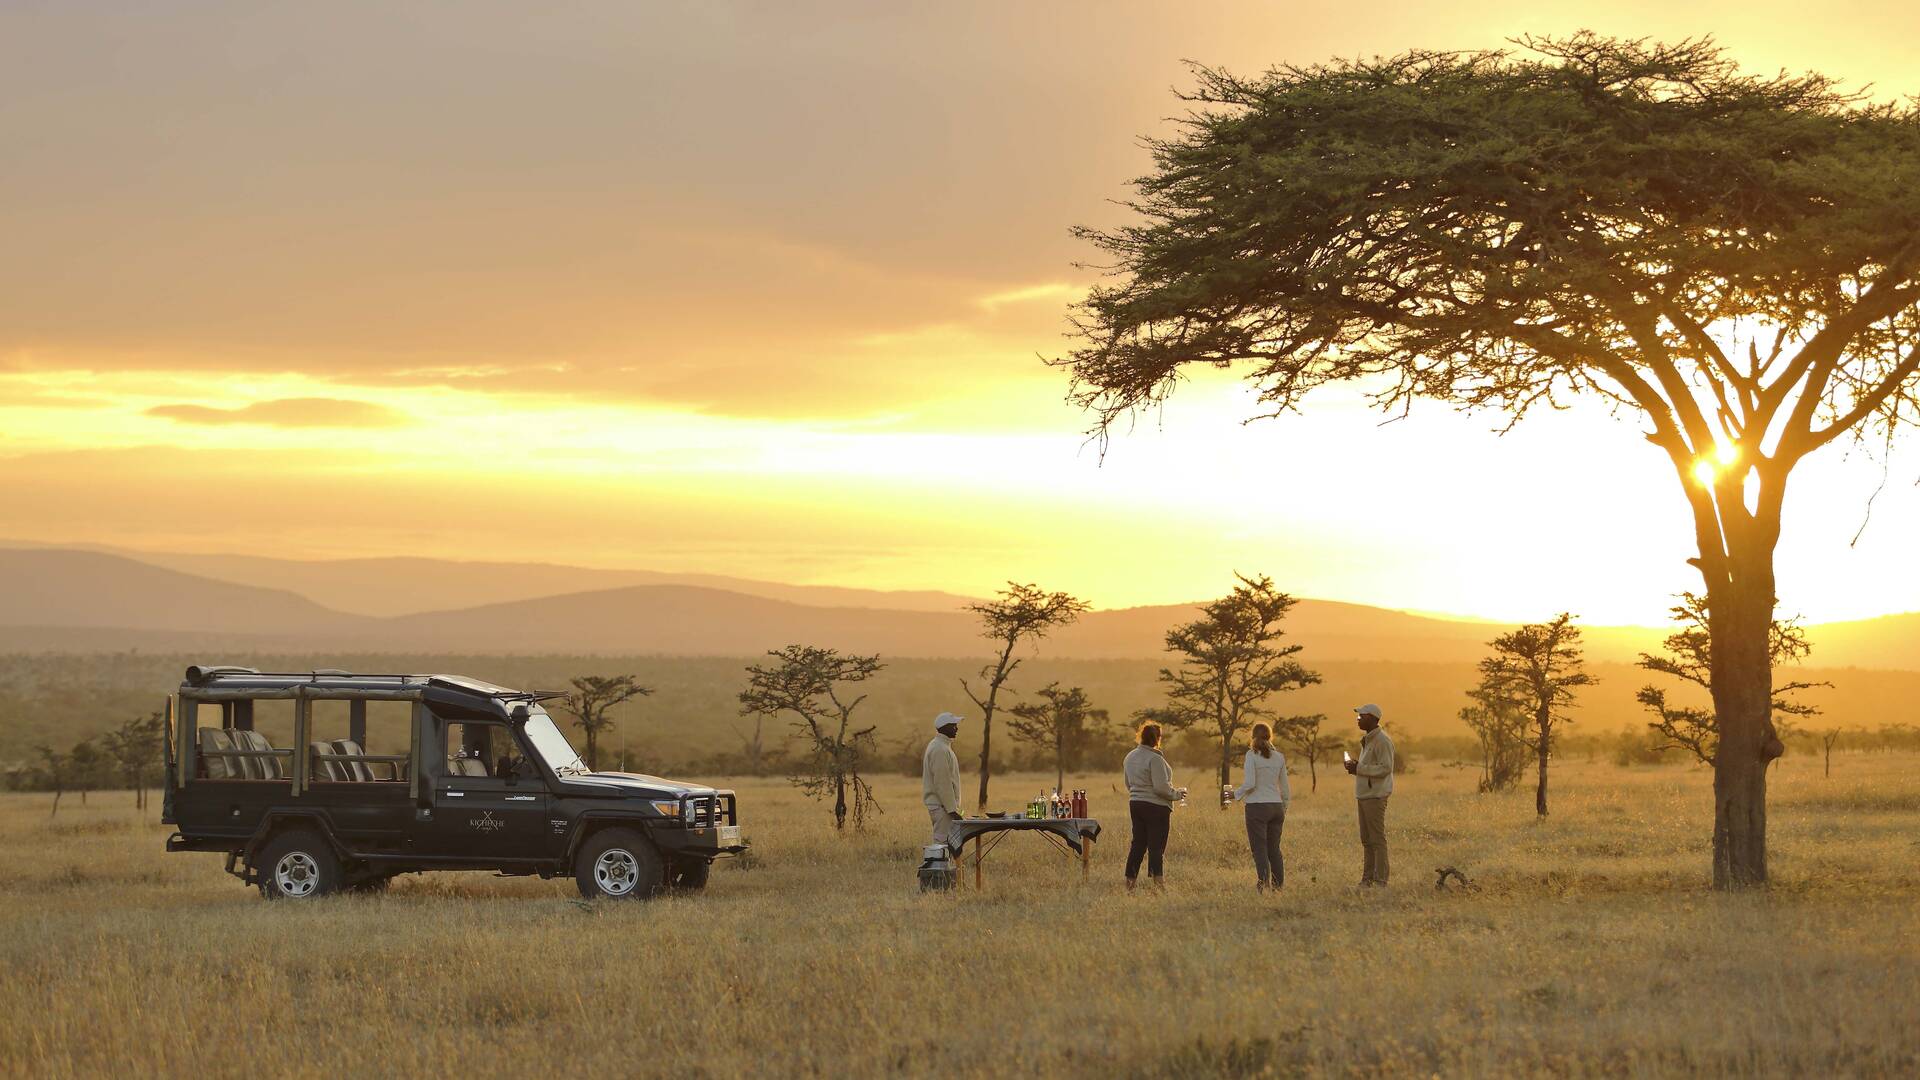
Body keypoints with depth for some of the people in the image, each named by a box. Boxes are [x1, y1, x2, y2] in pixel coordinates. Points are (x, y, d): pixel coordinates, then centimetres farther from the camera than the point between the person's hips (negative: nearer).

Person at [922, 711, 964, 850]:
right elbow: (942, 783, -21)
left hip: (940, 806, 11)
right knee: (942, 843, -12)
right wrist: (952, 810, -20)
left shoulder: (939, 746, 17)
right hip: (942, 807, -11)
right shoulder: (940, 750, -17)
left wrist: (953, 807, 22)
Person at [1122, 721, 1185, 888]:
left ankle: (1129, 882, 13)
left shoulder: (1130, 756, 9)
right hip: (1156, 806, -8)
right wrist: (1177, 794, -5)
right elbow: (1161, 787, -20)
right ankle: (1157, 884, -5)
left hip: (1135, 804, 8)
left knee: (1138, 843, 13)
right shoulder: (1155, 759, -17)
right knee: (1156, 847, -4)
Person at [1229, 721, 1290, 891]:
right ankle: (1279, 886, 10)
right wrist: (1284, 808, 21)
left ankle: (1264, 886, -11)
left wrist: (1236, 793, 2)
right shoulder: (1279, 757, 7)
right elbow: (1285, 788, 11)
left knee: (1260, 850, -3)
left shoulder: (1252, 755, -7)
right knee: (1274, 849, 11)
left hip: (1257, 807, -5)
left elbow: (1250, 784, -15)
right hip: (1276, 807, 5)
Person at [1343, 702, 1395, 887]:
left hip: (1375, 796, -10)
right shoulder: (1367, 740, 18)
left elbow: (1385, 768, -20)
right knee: (1366, 840, 10)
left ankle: (1380, 881, -6)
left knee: (1377, 839, -7)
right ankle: (1367, 879, 14)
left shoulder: (1382, 741, -12)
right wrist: (1356, 766, 8)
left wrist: (1359, 769, -19)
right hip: (1364, 796, 10)